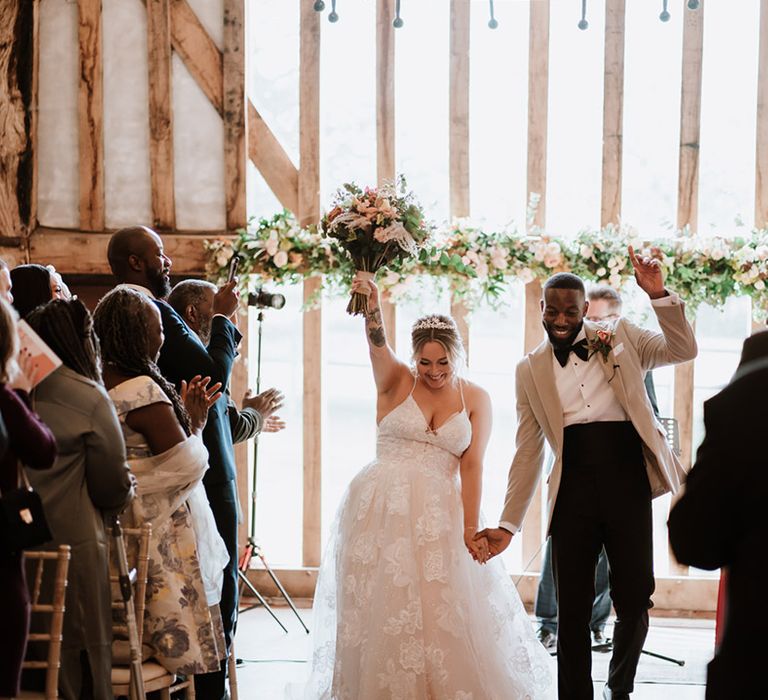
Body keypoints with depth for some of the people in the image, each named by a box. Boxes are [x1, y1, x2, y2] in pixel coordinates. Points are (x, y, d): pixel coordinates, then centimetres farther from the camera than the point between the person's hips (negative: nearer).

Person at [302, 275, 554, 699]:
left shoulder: (475, 400, 4)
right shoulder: (397, 382, 1)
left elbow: (472, 465, -2)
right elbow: (378, 347, -20)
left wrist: (470, 529, -9)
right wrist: (372, 314, -41)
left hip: (440, 515, 1)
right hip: (382, 509, -1)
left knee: (444, 611, 0)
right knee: (383, 607, 1)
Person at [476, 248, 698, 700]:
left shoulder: (621, 338, 10)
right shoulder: (531, 370, 11)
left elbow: (683, 351, -3)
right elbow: (528, 453, 11)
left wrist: (658, 295, -15)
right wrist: (508, 525, 6)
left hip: (627, 481, -1)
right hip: (573, 489, 1)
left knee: (635, 600, 2)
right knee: (573, 608, 3)